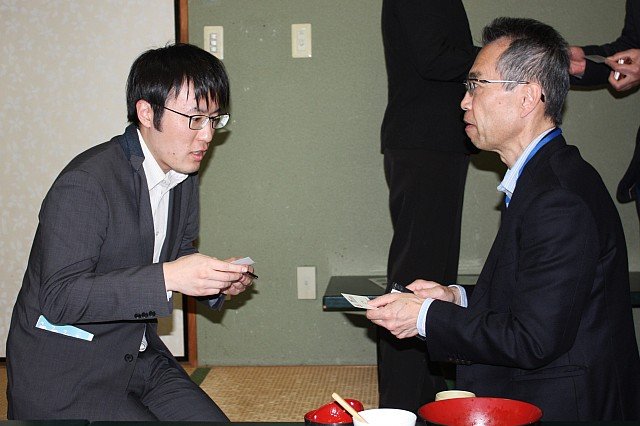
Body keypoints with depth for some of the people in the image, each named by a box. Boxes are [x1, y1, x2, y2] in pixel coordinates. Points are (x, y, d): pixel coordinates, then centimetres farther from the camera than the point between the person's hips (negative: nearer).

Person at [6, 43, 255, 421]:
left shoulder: (184, 177, 5)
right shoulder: (85, 184, -21)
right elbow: (59, 298, -26)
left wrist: (216, 281, -5)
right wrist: (167, 277, -33)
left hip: (138, 358, 8)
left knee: (211, 418, -4)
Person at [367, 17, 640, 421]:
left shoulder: (562, 199, -21)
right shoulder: (540, 178, 11)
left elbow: (533, 340, -22)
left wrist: (428, 317, -14)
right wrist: (459, 299, 5)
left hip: (557, 406, -9)